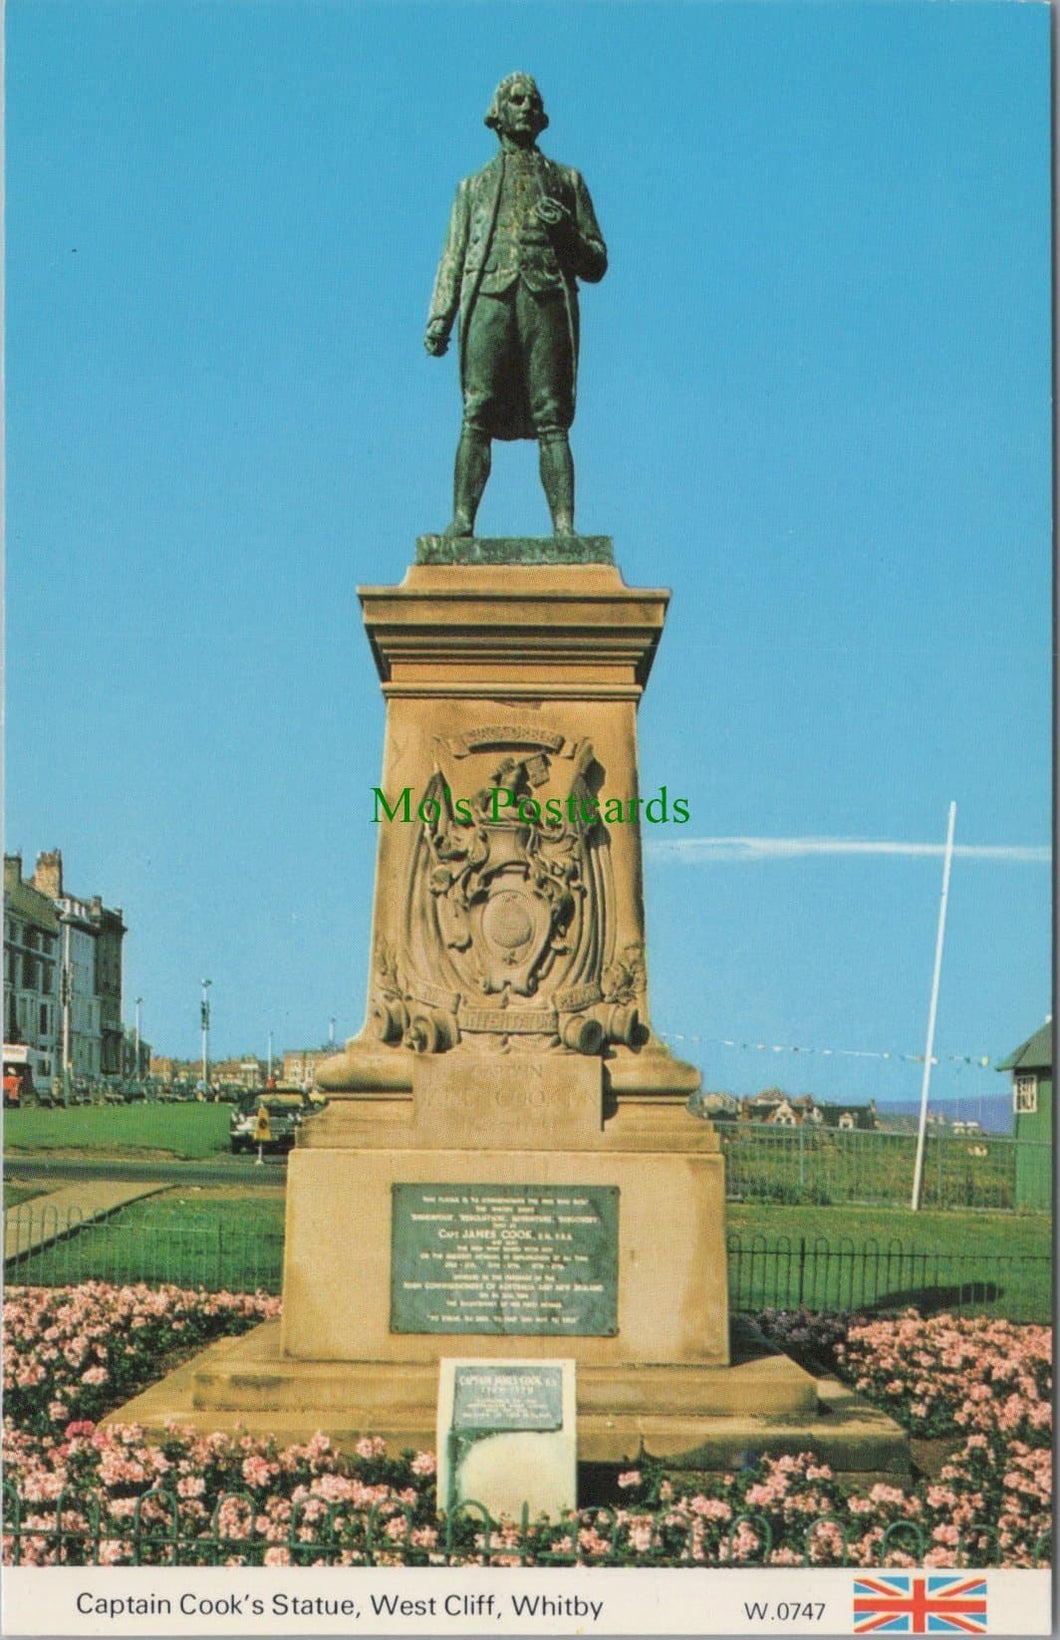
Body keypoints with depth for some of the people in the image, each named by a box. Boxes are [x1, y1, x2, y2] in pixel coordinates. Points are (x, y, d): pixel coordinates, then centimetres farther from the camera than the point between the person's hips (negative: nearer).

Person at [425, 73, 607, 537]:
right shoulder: (474, 186, 25)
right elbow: (453, 259, 18)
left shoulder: (566, 181, 23)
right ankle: (462, 520, -15)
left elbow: (596, 264, 18)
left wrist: (566, 232, -2)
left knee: (552, 420, -8)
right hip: (489, 299, 0)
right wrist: (439, 317, 3)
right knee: (478, 416, -11)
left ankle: (564, 528, -13)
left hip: (547, 303, 0)